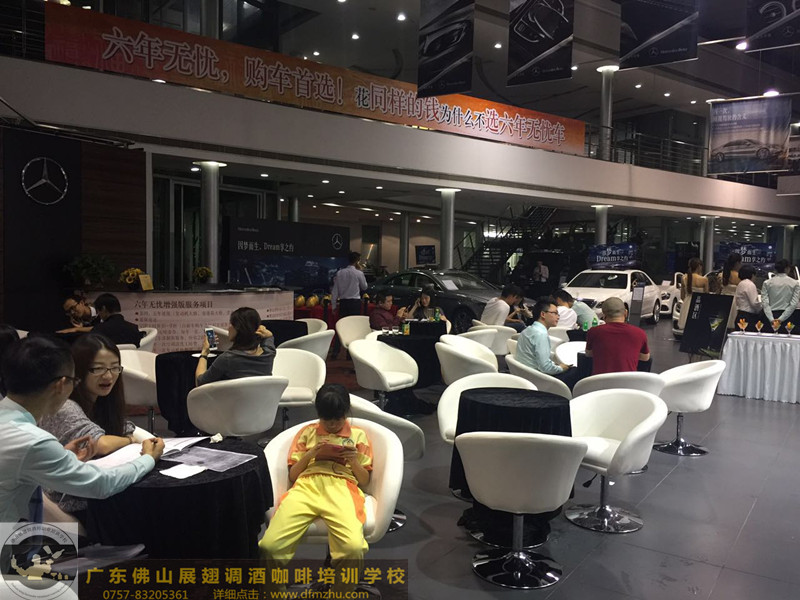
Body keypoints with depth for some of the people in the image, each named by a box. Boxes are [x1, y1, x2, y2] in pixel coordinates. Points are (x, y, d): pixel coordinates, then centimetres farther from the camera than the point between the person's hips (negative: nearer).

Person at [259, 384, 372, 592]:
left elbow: (364, 481, 18)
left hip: (341, 488, -1)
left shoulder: (358, 436, 20)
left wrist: (354, 461, -2)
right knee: (269, 545, -26)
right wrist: (309, 455, 2)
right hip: (306, 487, 2)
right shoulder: (307, 432, 24)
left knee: (353, 548, -33)